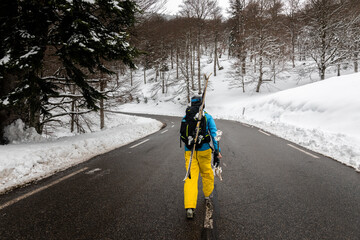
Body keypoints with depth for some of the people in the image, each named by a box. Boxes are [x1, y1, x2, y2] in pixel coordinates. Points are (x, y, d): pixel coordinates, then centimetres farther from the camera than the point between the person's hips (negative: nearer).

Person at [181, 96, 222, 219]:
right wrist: (217, 151, -9)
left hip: (189, 152, 1)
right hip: (204, 151, -1)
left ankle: (190, 207, -14)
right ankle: (207, 194, 43)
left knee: (191, 178, -2)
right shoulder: (208, 117, -1)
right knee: (207, 172, 22)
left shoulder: (186, 118, 6)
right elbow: (213, 134, -9)